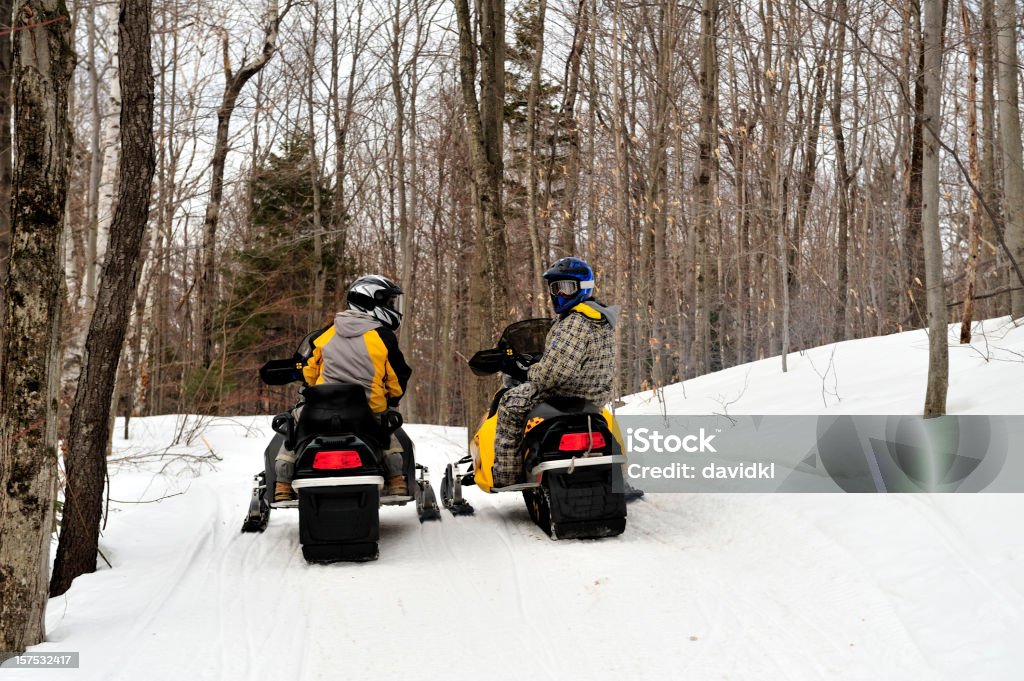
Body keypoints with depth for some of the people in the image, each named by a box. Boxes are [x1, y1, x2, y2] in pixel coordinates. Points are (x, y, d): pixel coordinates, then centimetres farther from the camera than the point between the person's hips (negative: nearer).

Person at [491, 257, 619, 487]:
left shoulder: (575, 323, -21)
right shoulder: (603, 320, 12)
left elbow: (556, 370, -29)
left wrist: (532, 373, -9)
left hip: (569, 396, -10)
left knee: (511, 402, -6)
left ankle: (505, 472, -8)